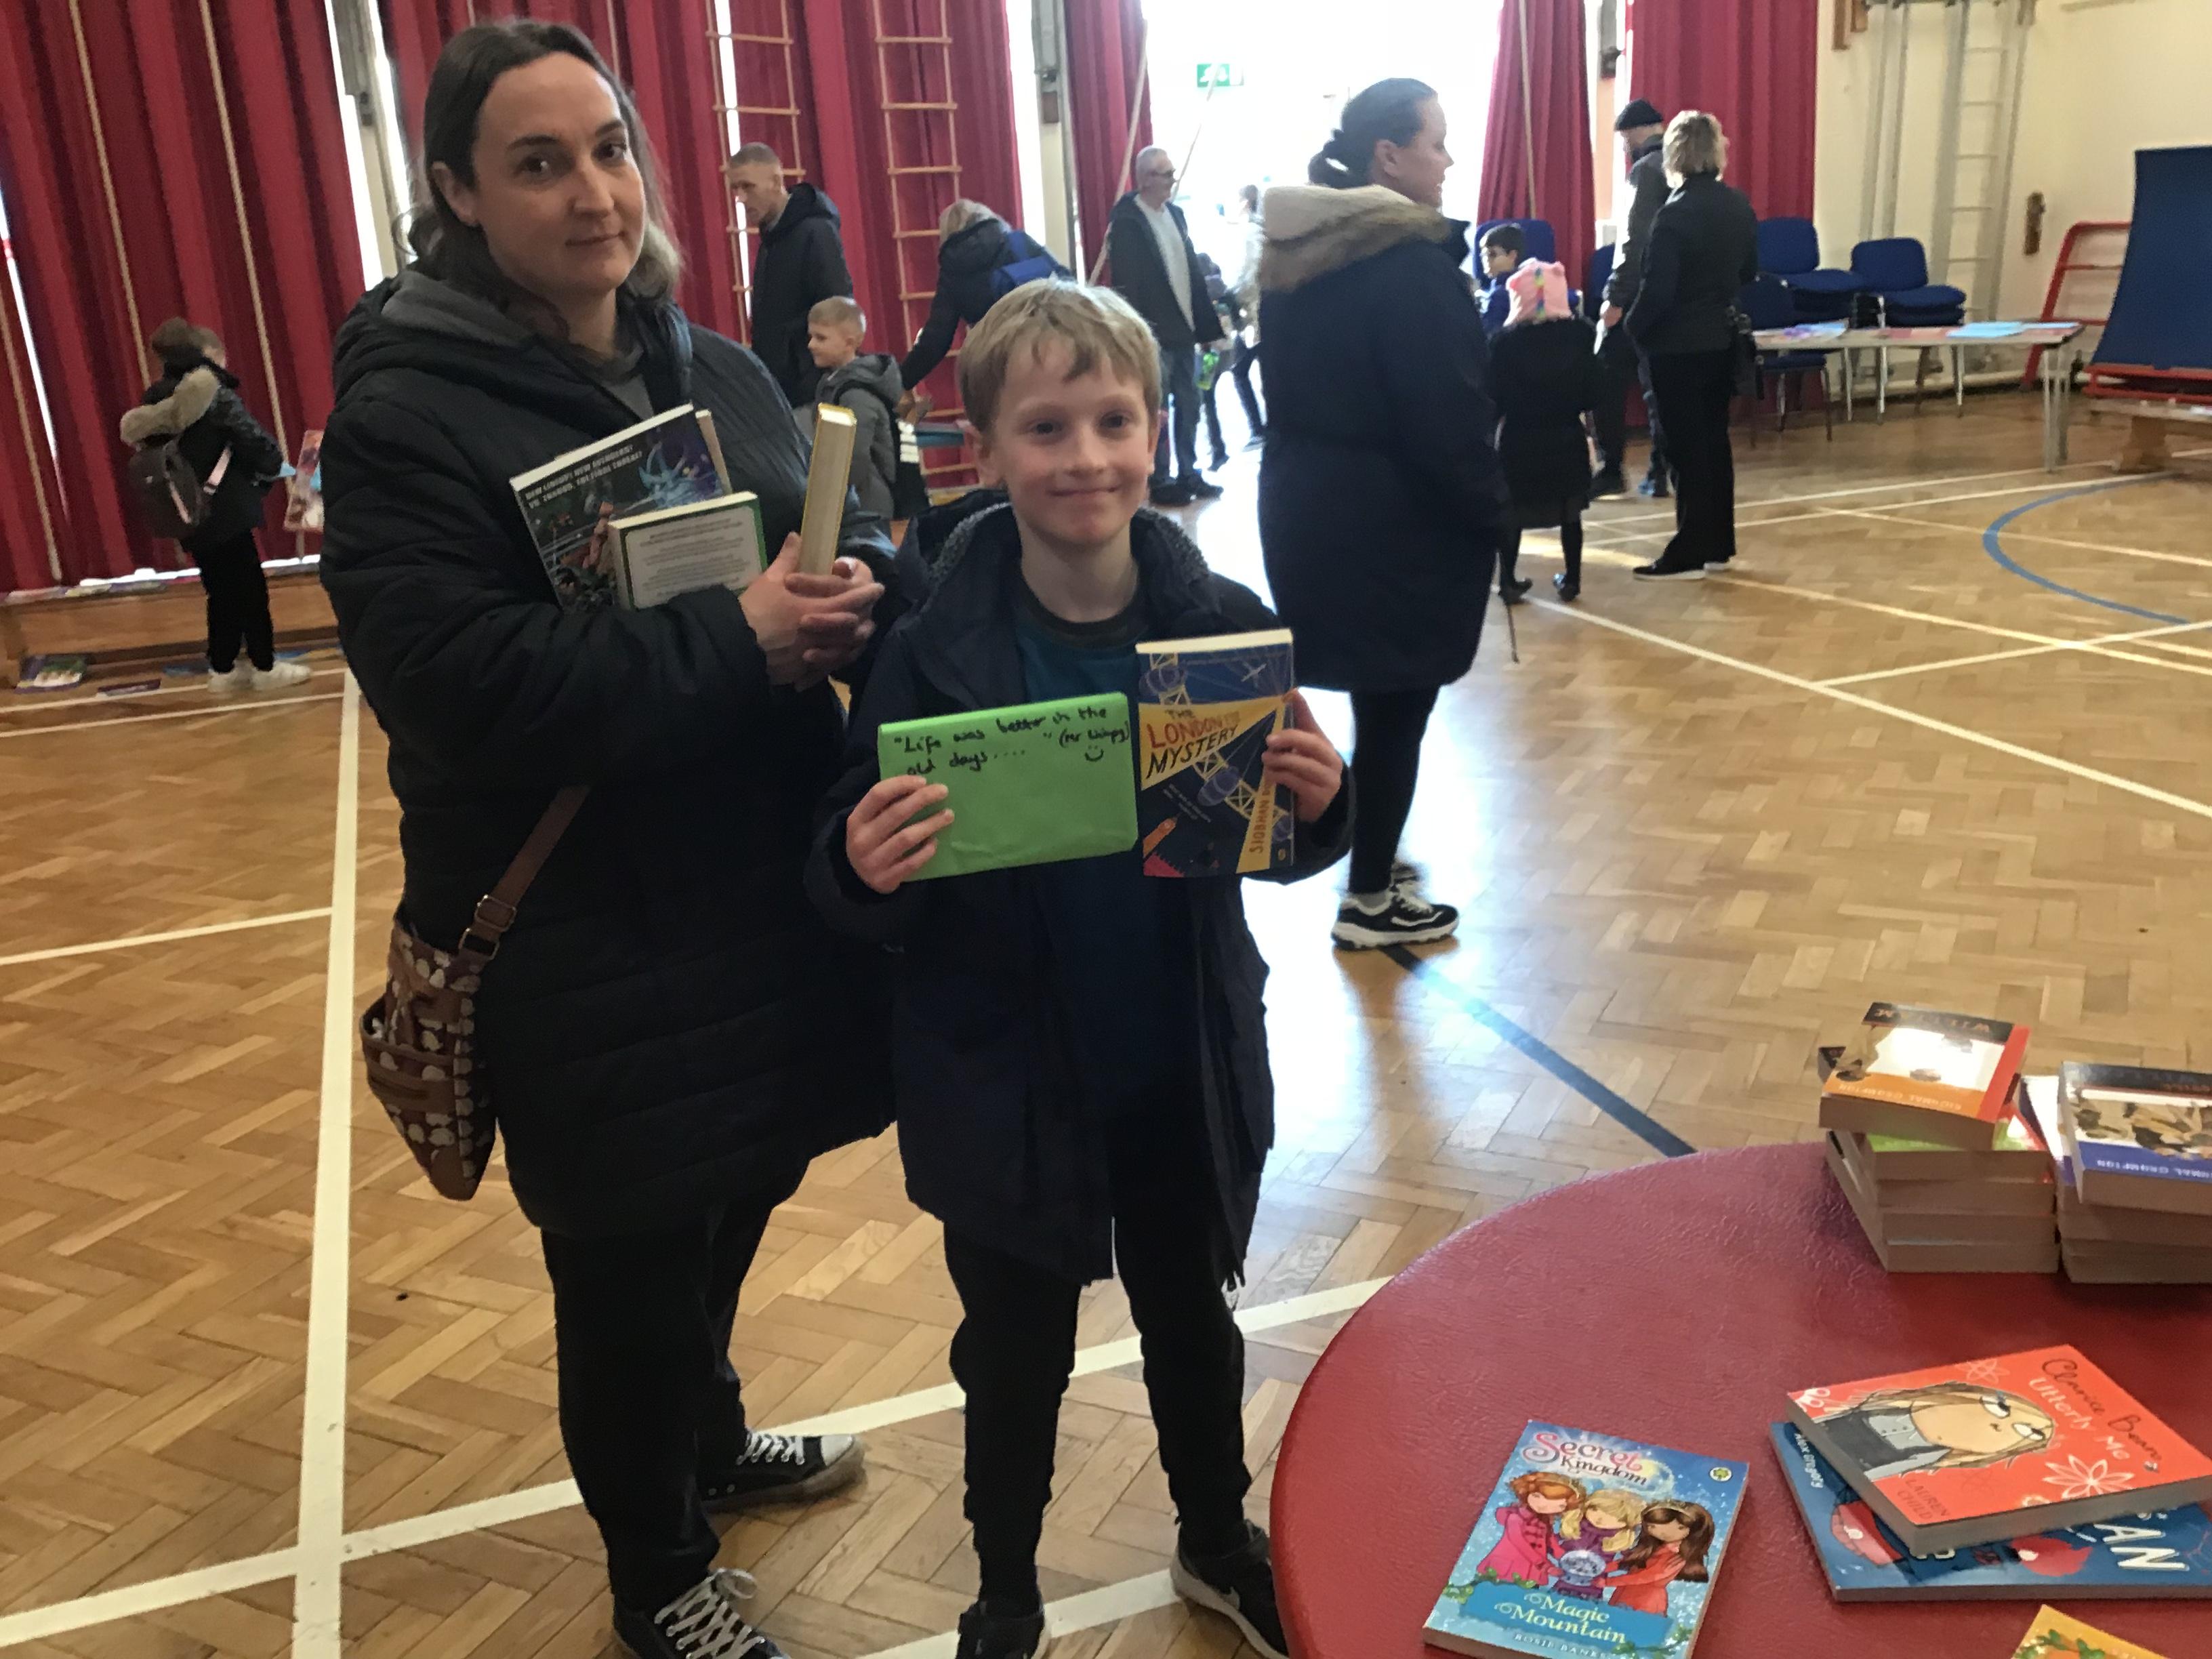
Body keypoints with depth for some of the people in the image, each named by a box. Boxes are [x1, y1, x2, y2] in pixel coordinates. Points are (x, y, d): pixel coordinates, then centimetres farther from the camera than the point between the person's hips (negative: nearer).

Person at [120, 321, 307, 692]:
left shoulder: (156, 402, 10)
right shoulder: (212, 392, -11)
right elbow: (257, 444, -14)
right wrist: (270, 472, 5)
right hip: (222, 511, -7)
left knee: (222, 591, 16)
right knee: (250, 588, 2)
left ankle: (223, 669, 19)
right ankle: (265, 667, 8)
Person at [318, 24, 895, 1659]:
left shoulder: (717, 371, 9)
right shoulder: (406, 407, -12)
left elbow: (849, 546, 11)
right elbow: (455, 679, -24)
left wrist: (855, 585, -13)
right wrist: (735, 641, -25)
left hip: (766, 895, 6)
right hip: (586, 937, -6)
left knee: (734, 1200, 22)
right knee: (629, 1261, 10)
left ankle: (708, 1438, 51)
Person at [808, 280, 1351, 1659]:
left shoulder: (1223, 624, -10)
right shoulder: (933, 653, -17)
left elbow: (1282, 847, -1)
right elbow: (859, 879, -15)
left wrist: (1320, 803, -22)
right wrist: (867, 871, -36)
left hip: (1187, 1072, 2)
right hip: (1006, 1086, -2)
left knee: (1193, 1319, 25)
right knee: (1017, 1355, 19)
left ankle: (1220, 1543, 52)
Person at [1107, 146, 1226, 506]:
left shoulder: (1175, 214, 11)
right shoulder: (1126, 222, -11)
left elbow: (1192, 271, 14)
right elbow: (1126, 285, -16)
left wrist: (1206, 324, 11)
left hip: (1184, 329, 7)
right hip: (1154, 335, -7)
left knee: (1188, 406, 13)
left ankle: (1188, 474, 24)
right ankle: (1160, 482, 9)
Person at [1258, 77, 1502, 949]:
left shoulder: (1294, 254, 8)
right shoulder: (1411, 264, -18)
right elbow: (1448, 416, -19)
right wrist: (1490, 510, -7)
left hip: (1308, 505, 8)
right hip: (1398, 519, -8)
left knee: (1375, 697, 20)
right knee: (1396, 707, 3)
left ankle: (1372, 855, 32)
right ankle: (1371, 900, 12)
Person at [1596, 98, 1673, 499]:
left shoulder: (1646, 169, -10)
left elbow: (1635, 240, -18)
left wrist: (1616, 296, -19)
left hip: (1642, 294, -7)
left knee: (1608, 382, 0)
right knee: (1660, 383, 9)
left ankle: (1611, 469, -1)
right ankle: (1659, 473, 9)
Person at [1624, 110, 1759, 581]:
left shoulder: (1675, 214, -18)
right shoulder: (1739, 204, 4)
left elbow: (1657, 290, -20)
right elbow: (1750, 271, 14)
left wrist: (1632, 329, -4)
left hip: (1680, 346, -7)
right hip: (1723, 339, 7)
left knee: (1686, 447, -3)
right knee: (1714, 439, 14)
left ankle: (1689, 553, 1)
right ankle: (1718, 543, 21)